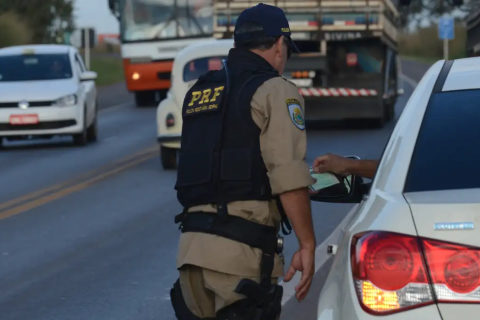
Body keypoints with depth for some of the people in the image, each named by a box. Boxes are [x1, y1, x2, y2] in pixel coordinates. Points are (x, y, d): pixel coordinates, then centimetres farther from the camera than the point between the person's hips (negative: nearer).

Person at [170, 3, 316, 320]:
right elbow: (289, 176, -12)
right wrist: (307, 244, -9)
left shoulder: (198, 92, 20)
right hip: (242, 248, -7)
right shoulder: (274, 90, -3)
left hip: (191, 245, 7)